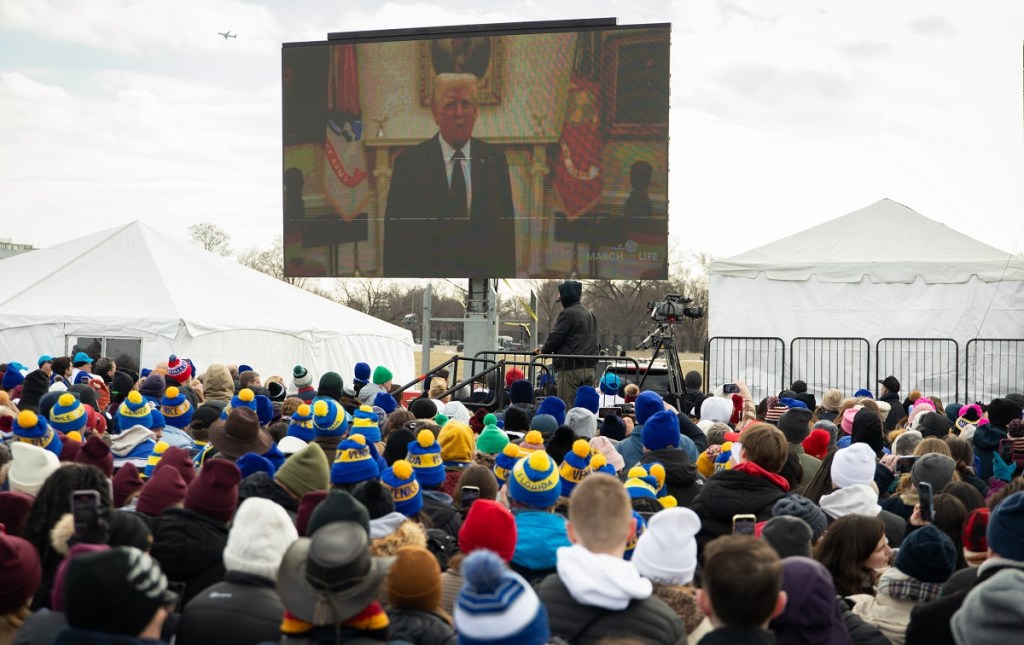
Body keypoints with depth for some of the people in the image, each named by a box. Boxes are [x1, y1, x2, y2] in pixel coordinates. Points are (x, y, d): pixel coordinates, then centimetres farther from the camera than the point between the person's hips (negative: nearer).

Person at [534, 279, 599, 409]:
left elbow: (555, 337, -12)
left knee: (566, 408, -5)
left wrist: (543, 351, 9)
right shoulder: (590, 314, 19)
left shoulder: (568, 313, -9)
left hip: (570, 367, -8)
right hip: (589, 368, 8)